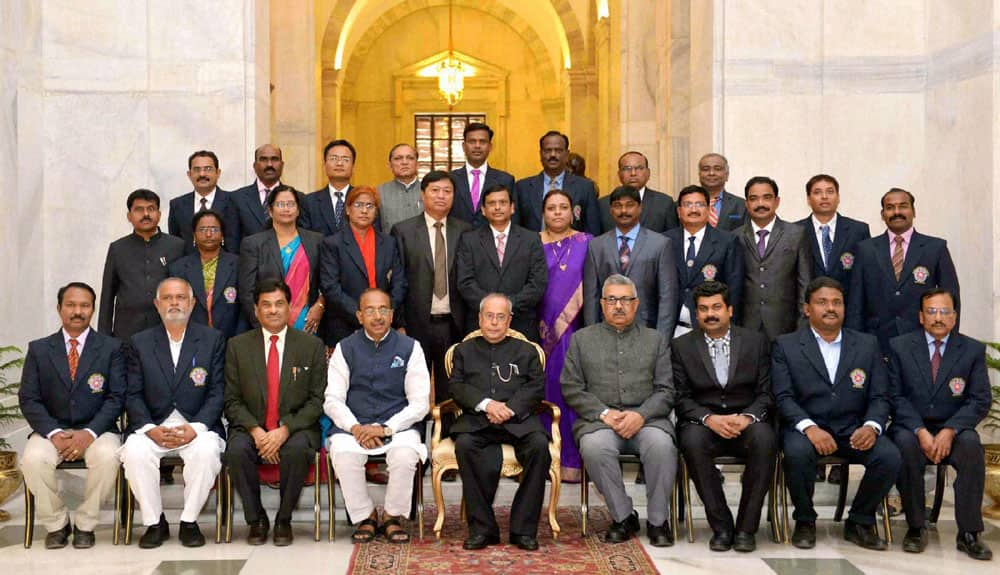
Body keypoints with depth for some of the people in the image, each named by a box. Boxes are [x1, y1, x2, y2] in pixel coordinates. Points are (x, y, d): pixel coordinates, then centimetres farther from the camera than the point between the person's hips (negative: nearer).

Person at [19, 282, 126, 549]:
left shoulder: (111, 348, 5)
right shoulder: (38, 349, 9)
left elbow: (116, 397, -2)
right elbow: (28, 399, 2)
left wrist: (90, 433, -17)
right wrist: (54, 433, -15)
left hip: (96, 430, -1)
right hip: (52, 429, 1)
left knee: (107, 456, -33)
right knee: (33, 458, -30)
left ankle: (85, 524, -10)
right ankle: (56, 524, -5)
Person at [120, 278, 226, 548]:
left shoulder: (213, 339, 6)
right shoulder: (141, 342, 11)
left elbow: (217, 392, 0)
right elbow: (133, 395, 4)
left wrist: (196, 427, -16)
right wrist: (151, 429, -13)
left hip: (198, 426, -1)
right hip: (153, 426, 1)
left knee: (207, 451, -32)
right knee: (134, 452, -29)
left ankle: (189, 521, -12)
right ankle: (154, 522, -9)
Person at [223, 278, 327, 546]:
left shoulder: (312, 346, 5)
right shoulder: (238, 346, 8)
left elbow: (317, 400, 0)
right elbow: (232, 401, 4)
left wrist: (285, 430, -15)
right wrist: (256, 430, -14)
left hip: (296, 427, -1)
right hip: (250, 428, 1)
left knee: (297, 450, -34)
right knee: (236, 450, -31)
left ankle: (284, 519, -10)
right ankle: (256, 519, -8)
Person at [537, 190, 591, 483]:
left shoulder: (585, 243, 7)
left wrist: (562, 322, -3)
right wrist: (540, 325, -4)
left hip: (572, 328, 0)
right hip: (539, 328, 1)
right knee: (543, 390, 0)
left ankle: (570, 460, 4)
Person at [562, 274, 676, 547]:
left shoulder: (656, 340, 18)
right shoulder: (581, 339, 16)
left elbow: (666, 390, 8)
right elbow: (571, 389, 6)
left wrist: (641, 415, -11)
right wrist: (604, 413, -9)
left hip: (646, 419, 0)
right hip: (599, 420, 0)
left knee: (661, 444, -33)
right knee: (594, 446, -34)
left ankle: (657, 520, -14)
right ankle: (623, 517, -14)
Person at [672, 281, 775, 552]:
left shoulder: (756, 342, 9)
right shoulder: (681, 346, 8)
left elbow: (766, 392, 4)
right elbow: (681, 397, 1)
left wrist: (747, 417, -17)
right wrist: (709, 418, -18)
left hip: (746, 423, 0)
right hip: (702, 422, 0)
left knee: (765, 438, -34)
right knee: (692, 440, -35)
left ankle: (746, 527, -22)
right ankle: (721, 526, -22)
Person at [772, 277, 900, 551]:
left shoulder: (867, 345, 12)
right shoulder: (785, 346, 4)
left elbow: (879, 397, 7)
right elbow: (783, 397, -5)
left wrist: (871, 426, -15)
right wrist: (809, 427, -23)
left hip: (853, 430, 2)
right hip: (805, 427, -2)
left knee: (889, 456, -25)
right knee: (797, 452, -35)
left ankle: (860, 522, -1)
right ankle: (805, 522, -8)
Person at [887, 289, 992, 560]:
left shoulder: (973, 350, 5)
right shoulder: (899, 346, 3)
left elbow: (980, 401, -2)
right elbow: (896, 397, -3)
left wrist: (949, 431, -18)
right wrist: (920, 431, -19)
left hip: (952, 429, 1)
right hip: (910, 427, 0)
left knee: (971, 444, -32)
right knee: (905, 443, -34)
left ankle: (968, 532, -23)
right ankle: (916, 527, -19)